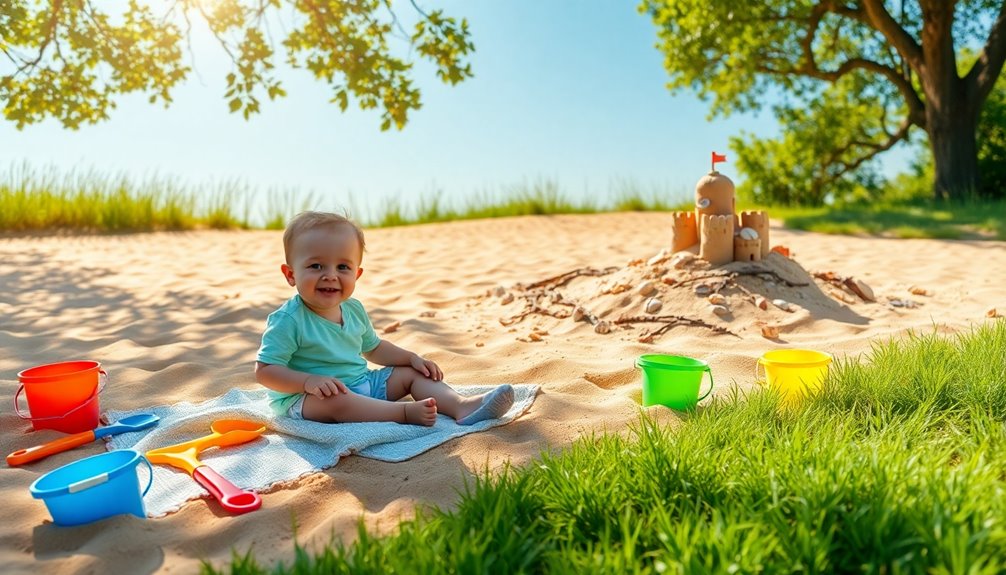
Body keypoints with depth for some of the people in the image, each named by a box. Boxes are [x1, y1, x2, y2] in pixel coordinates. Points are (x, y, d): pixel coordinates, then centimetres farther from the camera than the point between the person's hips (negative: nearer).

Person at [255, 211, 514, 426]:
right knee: (332, 399, -40)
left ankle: (462, 406, -19)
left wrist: (413, 357, 5)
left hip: (360, 383, 7)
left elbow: (373, 348, 19)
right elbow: (264, 370, -18)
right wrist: (309, 381, -33)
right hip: (303, 398, -7)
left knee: (412, 372, 0)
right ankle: (405, 412, -36)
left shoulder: (353, 309, 4)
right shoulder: (288, 319, -17)